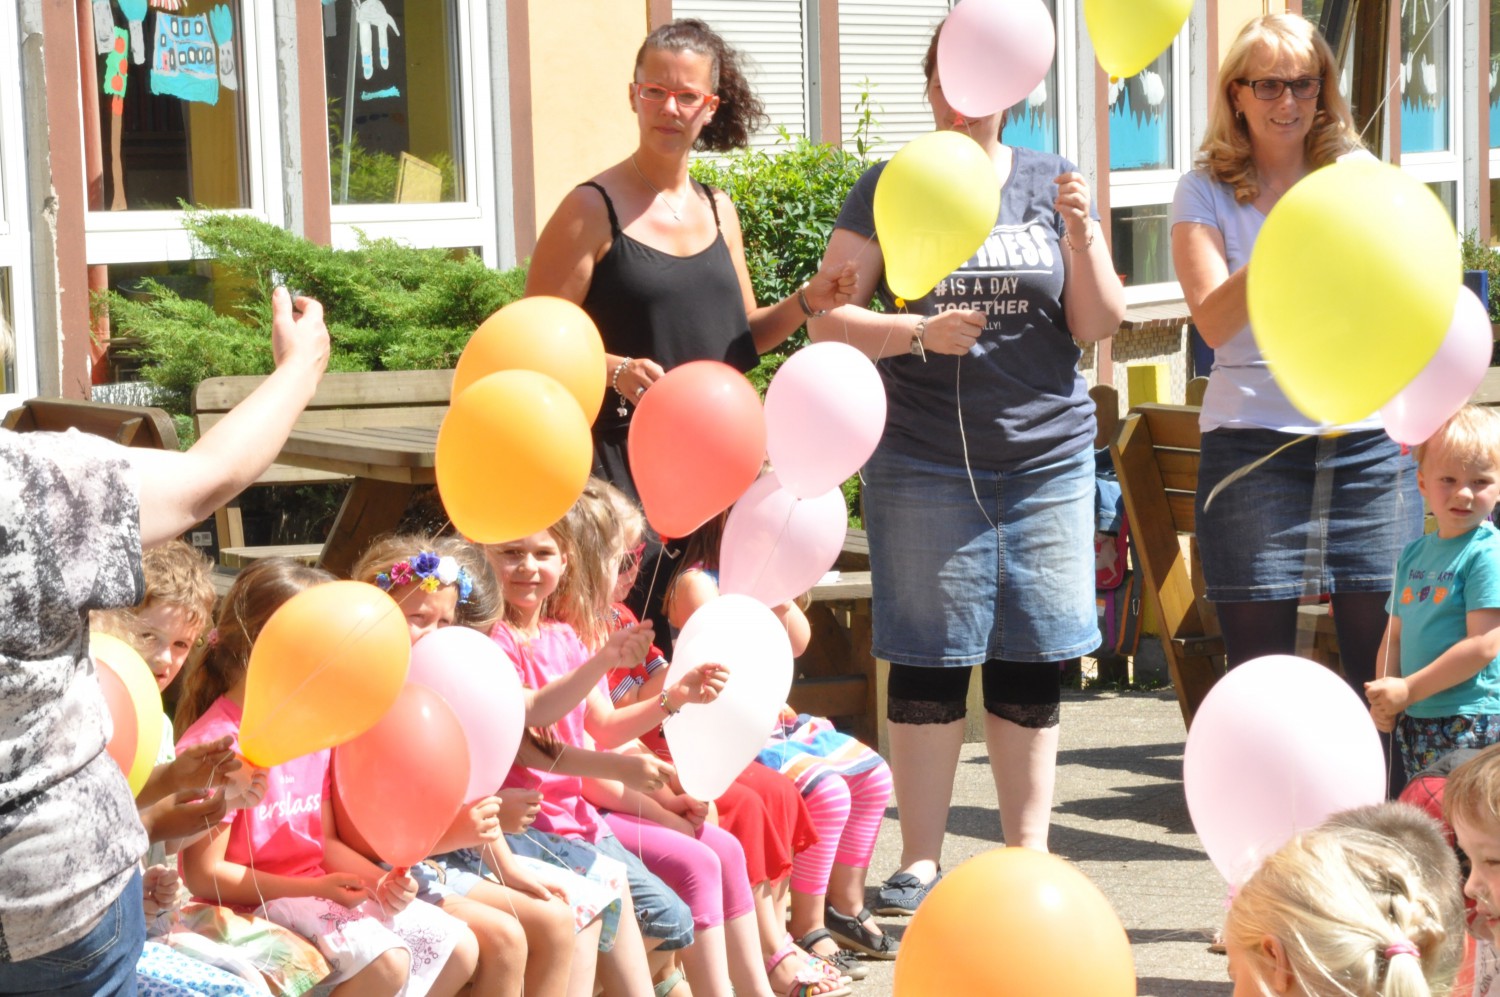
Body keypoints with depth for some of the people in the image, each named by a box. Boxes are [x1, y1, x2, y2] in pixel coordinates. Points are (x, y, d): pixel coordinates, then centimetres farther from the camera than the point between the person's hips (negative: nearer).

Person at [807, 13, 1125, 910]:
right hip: (925, 464, -2)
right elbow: (827, 318, -2)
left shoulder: (1052, 183, 8)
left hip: (1047, 458, 2)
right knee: (928, 664, 0)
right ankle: (921, 860, 10)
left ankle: (1028, 853, 15)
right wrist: (917, 333, -18)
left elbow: (1100, 325, 5)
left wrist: (1081, 234, -11)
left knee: (1032, 665, 5)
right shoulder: (890, 187, 2)